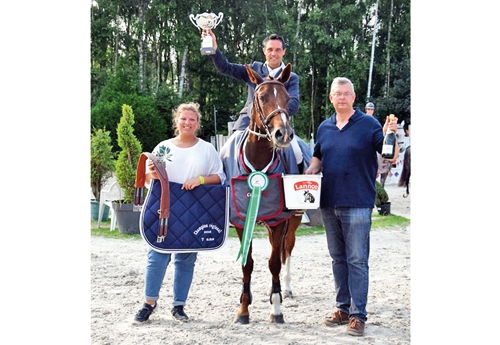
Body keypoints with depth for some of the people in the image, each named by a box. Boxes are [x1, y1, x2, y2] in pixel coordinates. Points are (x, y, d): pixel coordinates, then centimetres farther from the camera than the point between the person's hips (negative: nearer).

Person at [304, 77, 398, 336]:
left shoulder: (368, 124, -4)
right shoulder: (324, 128, 11)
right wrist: (310, 171, 3)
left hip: (357, 203, -5)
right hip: (329, 203, 6)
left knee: (357, 261, -3)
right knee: (338, 258, 14)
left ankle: (358, 315, 3)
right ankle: (342, 308, 25)